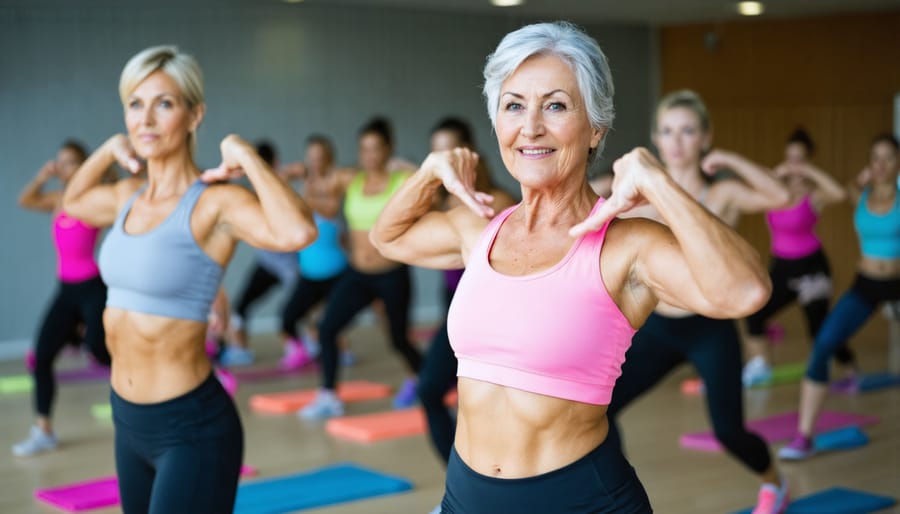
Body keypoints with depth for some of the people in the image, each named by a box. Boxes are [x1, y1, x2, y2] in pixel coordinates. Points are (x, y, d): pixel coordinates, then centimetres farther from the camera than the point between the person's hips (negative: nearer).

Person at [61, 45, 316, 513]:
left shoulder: (214, 203, -17)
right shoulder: (129, 196, 6)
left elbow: (298, 233, -38)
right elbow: (72, 202, 29)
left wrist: (245, 155, -24)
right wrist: (109, 149, 12)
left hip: (191, 429, -8)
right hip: (128, 420, 8)